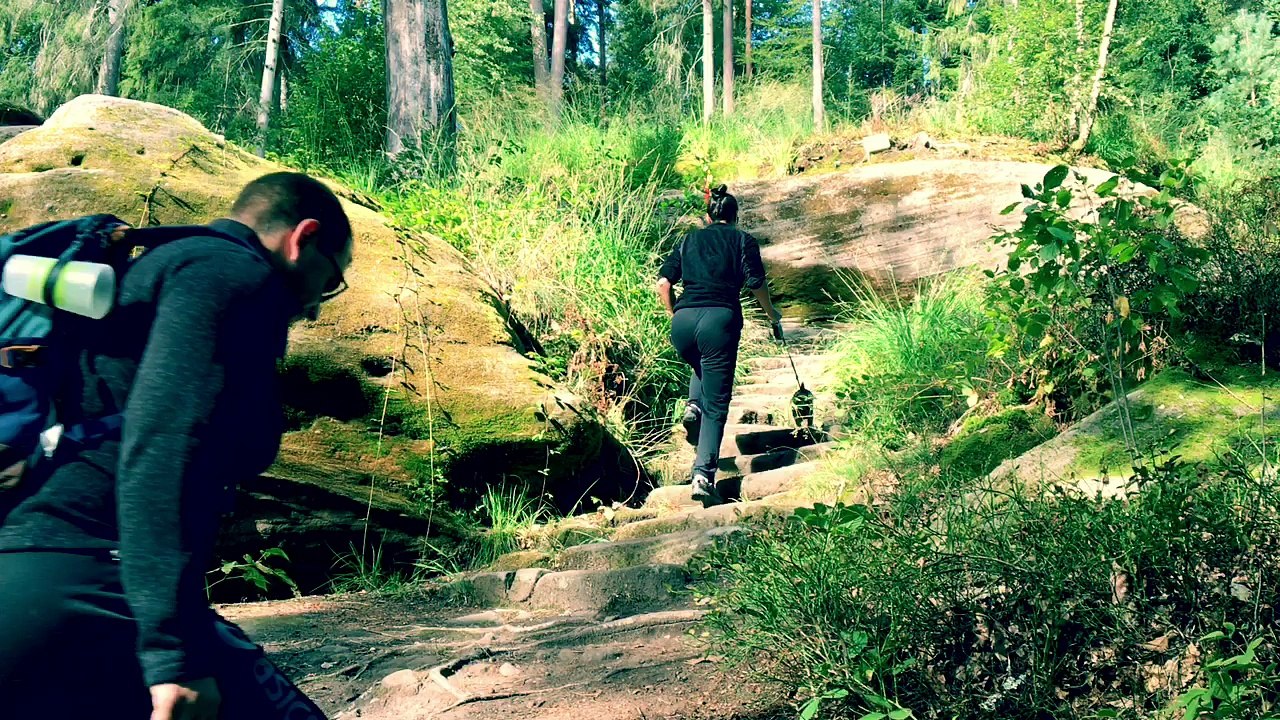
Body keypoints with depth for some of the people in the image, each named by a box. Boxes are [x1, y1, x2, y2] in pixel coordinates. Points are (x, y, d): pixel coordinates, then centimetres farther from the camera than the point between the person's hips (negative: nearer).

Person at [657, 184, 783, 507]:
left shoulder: (689, 240, 20)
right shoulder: (743, 241, 13)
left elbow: (663, 283, 11)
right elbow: (757, 284, 3)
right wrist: (773, 317, 17)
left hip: (683, 321, 3)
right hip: (720, 319, -3)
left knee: (703, 367, 37)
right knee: (716, 405, 2)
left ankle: (693, 406, 9)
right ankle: (703, 475, -11)